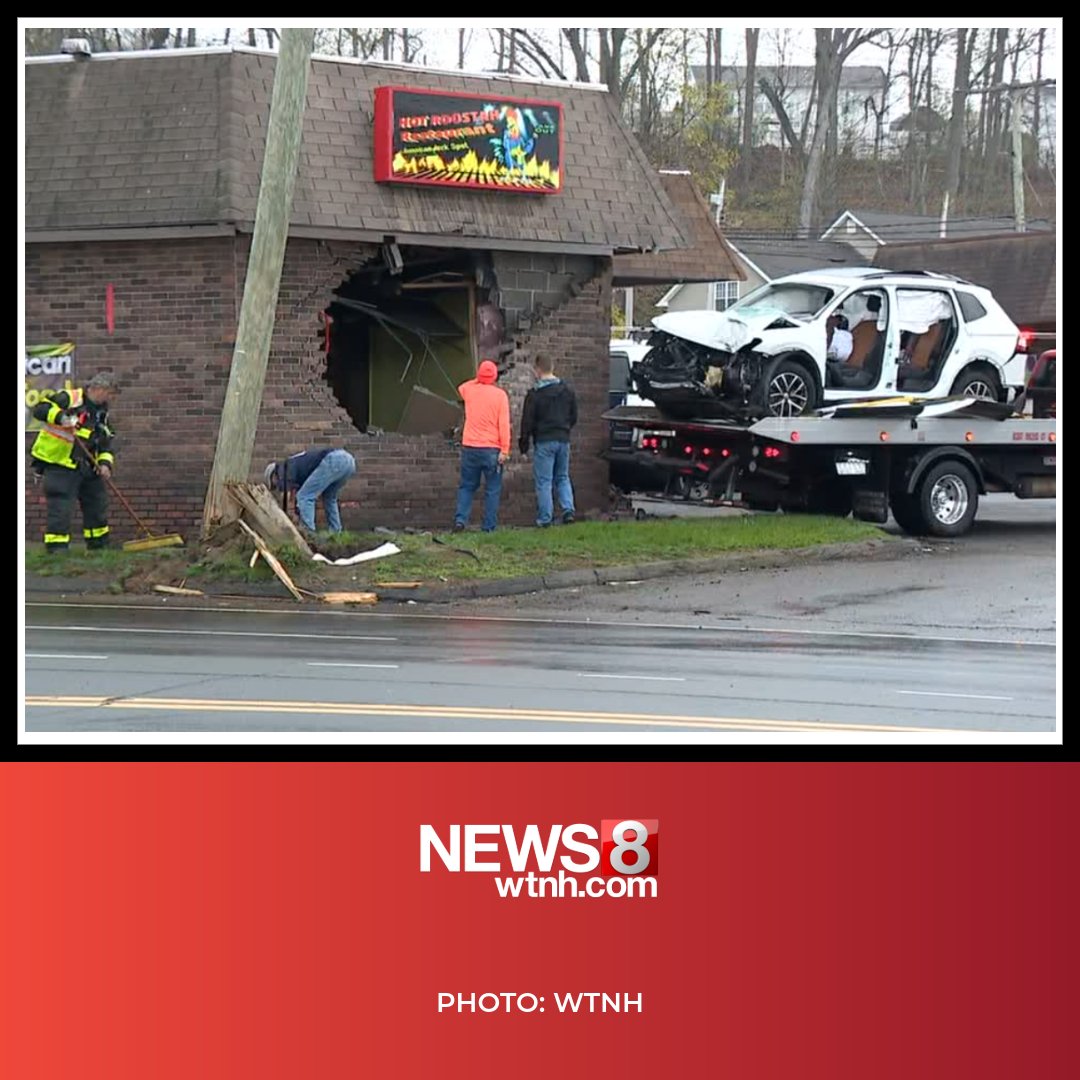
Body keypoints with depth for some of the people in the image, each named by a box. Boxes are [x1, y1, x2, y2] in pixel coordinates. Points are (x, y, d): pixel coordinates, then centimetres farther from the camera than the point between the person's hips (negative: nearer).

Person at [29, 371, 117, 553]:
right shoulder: (69, 399, -11)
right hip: (59, 464, -8)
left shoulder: (102, 413, 13)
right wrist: (61, 417, -35)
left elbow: (105, 444, 16)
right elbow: (40, 409, -19)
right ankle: (57, 550, -7)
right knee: (60, 510, -11)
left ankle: (99, 545, 28)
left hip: (87, 468, 8)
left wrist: (105, 463, -3)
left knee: (98, 505, 14)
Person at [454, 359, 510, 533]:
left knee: (467, 486, 14)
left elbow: (460, 388, 30)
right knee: (492, 489, 4)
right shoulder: (500, 395, -6)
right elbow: (504, 424, -11)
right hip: (492, 449, -3)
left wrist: (478, 381, 28)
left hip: (470, 447, 3)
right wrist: (505, 450, -11)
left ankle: (460, 519, -2)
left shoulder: (469, 390, 3)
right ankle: (489, 527, 1)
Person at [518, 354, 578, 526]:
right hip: (563, 440, 5)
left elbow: (528, 421, -9)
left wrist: (524, 442, 2)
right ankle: (568, 509, -1)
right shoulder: (568, 390, 6)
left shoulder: (535, 394, -11)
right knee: (563, 478, 16)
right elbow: (574, 417, 13)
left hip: (544, 441, -5)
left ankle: (544, 518, -1)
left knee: (543, 481, 0)